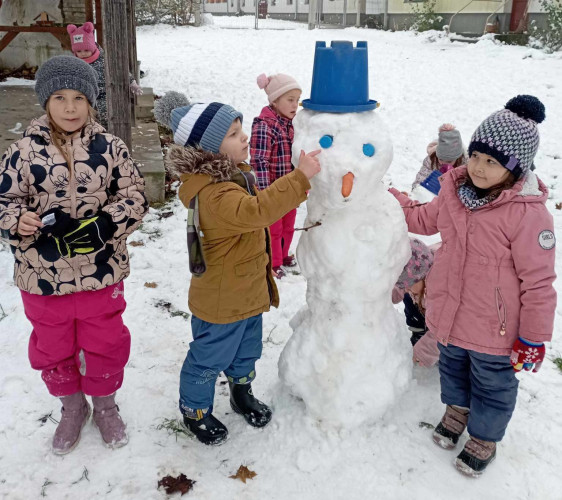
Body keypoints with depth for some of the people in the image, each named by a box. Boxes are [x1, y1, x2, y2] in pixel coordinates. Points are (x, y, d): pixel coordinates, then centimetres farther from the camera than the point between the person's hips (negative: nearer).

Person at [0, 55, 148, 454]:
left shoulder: (110, 148, -6)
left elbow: (135, 200, -6)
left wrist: (100, 226, -21)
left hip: (101, 273, 0)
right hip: (43, 276, 1)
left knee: (105, 345, 17)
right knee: (54, 348, 19)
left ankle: (105, 406, 44)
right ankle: (72, 408, 47)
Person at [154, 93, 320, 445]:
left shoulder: (232, 174, 3)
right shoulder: (214, 193, -32)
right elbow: (255, 211, -49)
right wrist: (300, 177, -47)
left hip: (247, 292, 9)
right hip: (220, 304, -9)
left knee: (247, 350, 28)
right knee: (209, 359, 14)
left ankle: (242, 393, 52)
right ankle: (195, 410, 38)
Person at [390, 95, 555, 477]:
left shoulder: (528, 214, -28)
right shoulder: (456, 188, -8)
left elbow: (538, 280, -21)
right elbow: (426, 219, 13)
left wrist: (534, 338, -14)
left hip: (494, 328, -6)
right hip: (450, 312, 6)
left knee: (492, 384, 19)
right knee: (453, 367, 30)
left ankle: (484, 439, 45)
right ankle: (457, 410, 59)